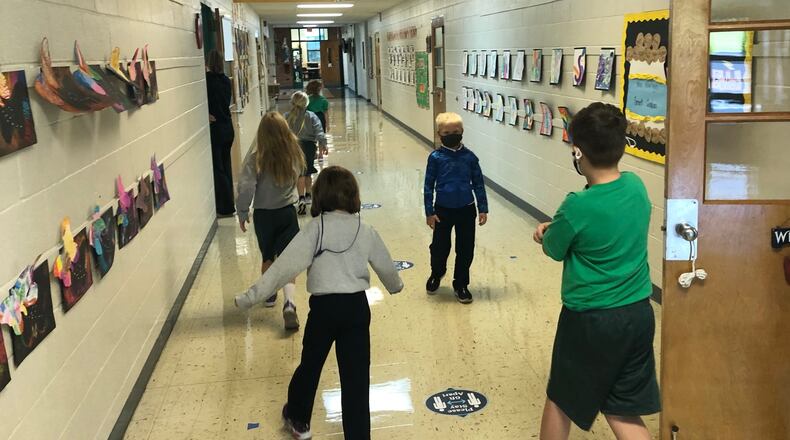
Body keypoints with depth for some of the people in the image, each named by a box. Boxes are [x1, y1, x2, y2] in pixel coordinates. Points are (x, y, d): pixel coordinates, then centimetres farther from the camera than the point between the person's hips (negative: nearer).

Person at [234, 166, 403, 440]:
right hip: (356, 306, 2)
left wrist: (251, 297, -12)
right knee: (356, 375, 7)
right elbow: (385, 266, 14)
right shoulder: (365, 231, 0)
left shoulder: (316, 228, -10)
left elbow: (285, 266, -15)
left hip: (324, 306, -2)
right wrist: (396, 286, 37)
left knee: (310, 365, 20)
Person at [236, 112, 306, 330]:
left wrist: (242, 212, -4)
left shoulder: (255, 158, -15)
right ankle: (289, 303, -21)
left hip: (263, 215, 0)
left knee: (268, 257, 21)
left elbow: (246, 188, -17)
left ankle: (269, 295, 40)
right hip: (287, 213, 0)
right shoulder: (294, 155, -8)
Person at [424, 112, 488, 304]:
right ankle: (436, 274, 40)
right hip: (443, 210, -1)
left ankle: (461, 284, 25)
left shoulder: (470, 157, -4)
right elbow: (429, 185, -5)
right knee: (440, 247, 10)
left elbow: (478, 184, 3)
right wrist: (429, 212, -7)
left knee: (465, 250, 7)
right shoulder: (436, 157, -8)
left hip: (466, 210, 1)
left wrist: (483, 209, 1)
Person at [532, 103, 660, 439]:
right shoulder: (635, 186, -3)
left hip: (591, 319, -6)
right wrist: (556, 227, 2)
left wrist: (548, 233, 14)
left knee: (559, 400, 18)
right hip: (638, 313, 6)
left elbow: (553, 250, -5)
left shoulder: (578, 207, -22)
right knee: (623, 411, 15)